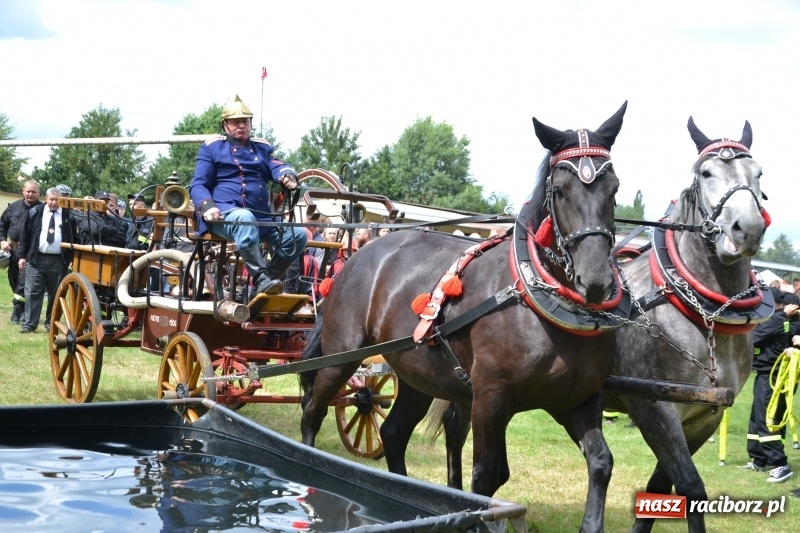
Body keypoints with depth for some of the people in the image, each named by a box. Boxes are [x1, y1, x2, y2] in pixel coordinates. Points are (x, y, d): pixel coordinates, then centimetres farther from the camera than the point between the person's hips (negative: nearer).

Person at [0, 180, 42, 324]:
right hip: (12, 248, 5)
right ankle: (22, 307, 25)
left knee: (24, 281, -10)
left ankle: (18, 309, -5)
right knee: (14, 280, 12)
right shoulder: (14, 207, 6)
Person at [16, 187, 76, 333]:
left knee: (55, 294, 6)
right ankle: (29, 324, 0)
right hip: (36, 259, 1)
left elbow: (73, 237, 5)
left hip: (58, 261, -1)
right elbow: (25, 235, 8)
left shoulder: (68, 215, 2)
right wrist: (23, 255, 3)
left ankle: (51, 323, 16)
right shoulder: (35, 212, 6)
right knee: (32, 292, -2)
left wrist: (72, 259, 0)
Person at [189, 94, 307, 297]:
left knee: (298, 235, -17)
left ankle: (270, 279, -9)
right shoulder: (212, 147, 12)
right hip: (225, 215, -5)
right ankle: (261, 279, -46)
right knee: (245, 219, -40)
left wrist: (288, 176, -21)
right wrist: (207, 207, -16)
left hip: (263, 218, 5)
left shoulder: (262, 147, 24)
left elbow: (277, 167, 6)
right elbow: (198, 185, 6)